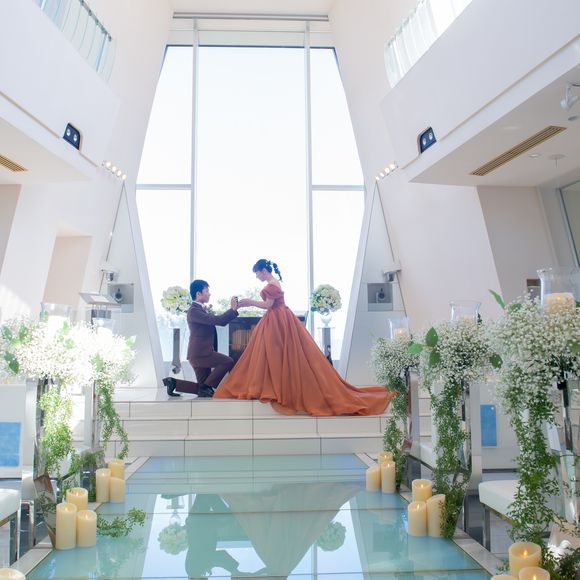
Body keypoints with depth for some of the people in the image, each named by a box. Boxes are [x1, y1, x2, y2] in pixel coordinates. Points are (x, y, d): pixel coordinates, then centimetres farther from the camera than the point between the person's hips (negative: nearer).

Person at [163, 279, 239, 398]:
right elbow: (217, 320, -22)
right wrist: (233, 309, -16)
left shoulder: (200, 309, 19)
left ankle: (173, 382, 13)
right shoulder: (194, 311, -14)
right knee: (228, 362, -15)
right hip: (200, 353, -10)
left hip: (201, 353, 10)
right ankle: (206, 387, -6)